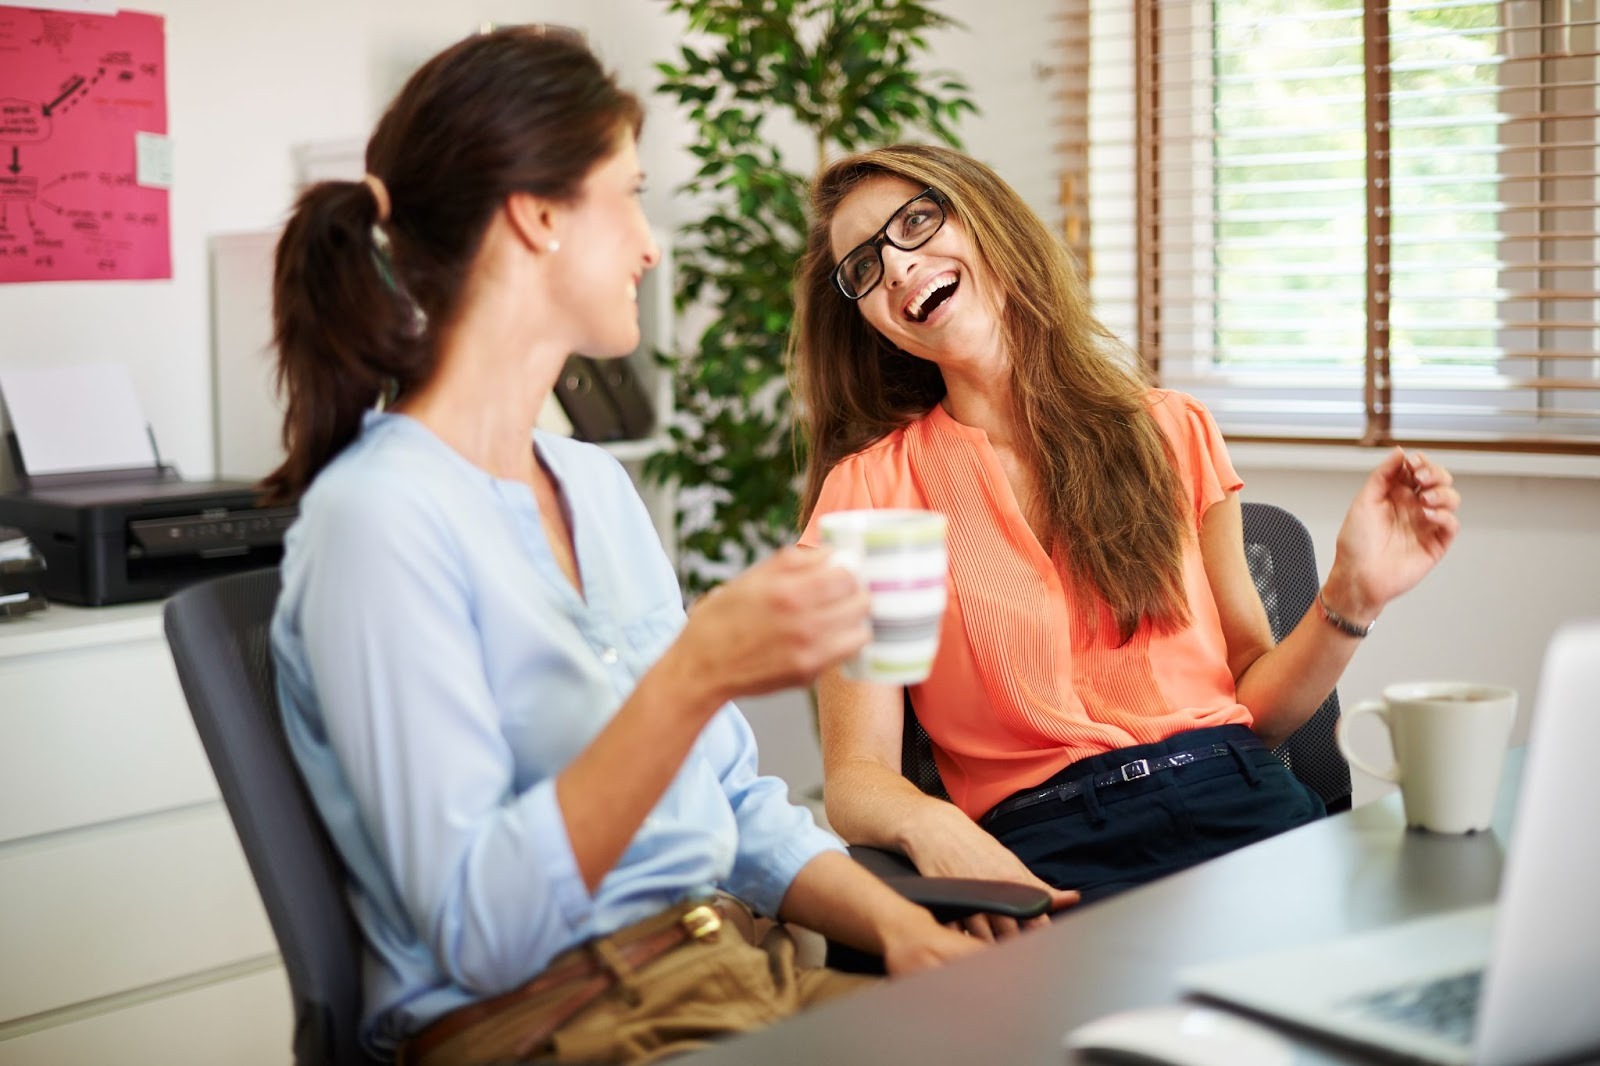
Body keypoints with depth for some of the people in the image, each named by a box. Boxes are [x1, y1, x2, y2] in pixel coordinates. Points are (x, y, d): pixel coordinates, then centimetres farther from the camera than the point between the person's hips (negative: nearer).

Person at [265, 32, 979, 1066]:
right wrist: (693, 678, -28)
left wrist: (899, 924, 0)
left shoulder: (597, 484, 14)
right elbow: (475, 931, -19)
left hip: (740, 972, 7)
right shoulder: (377, 516, -12)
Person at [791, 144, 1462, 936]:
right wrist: (932, 828, -23)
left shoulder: (1173, 433, 15)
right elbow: (856, 775, -1)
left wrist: (1351, 601, -2)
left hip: (1242, 806, 4)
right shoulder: (868, 490, 7)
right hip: (1048, 854, -3)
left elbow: (1254, 705, 16)